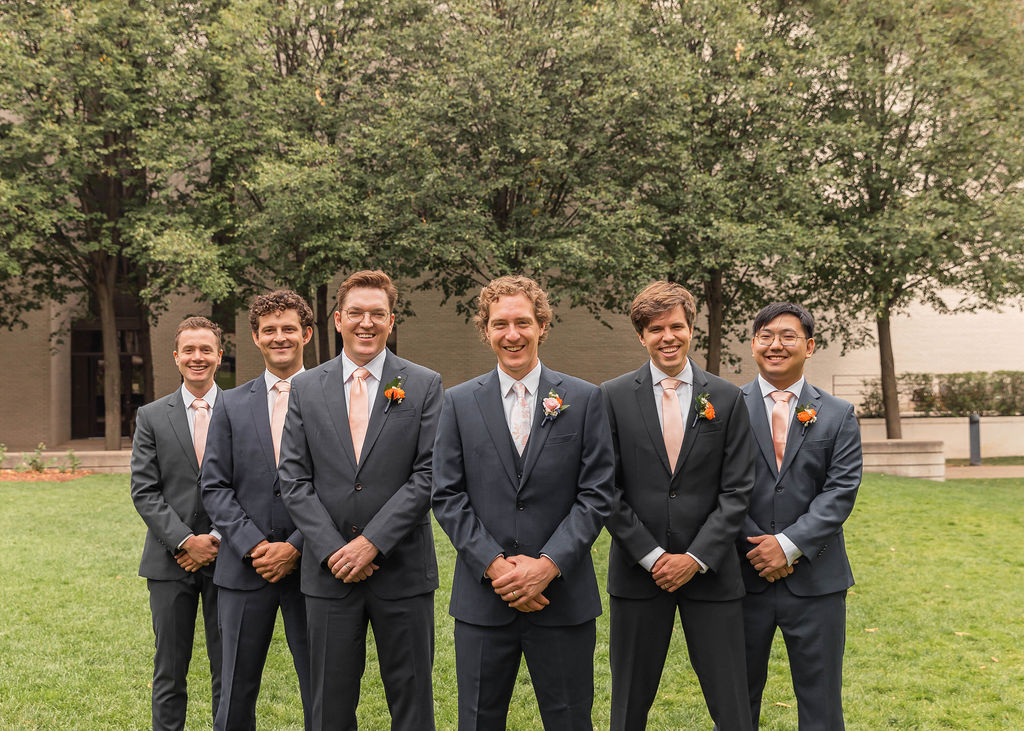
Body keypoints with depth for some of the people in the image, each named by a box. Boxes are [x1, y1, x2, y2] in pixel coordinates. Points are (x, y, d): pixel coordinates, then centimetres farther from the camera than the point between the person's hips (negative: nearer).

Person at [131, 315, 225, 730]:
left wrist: (218, 539, -10)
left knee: (229, 672, 6)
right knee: (169, 672, 9)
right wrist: (186, 540, -11)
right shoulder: (151, 417, 5)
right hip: (171, 560, 1)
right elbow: (144, 491, -1)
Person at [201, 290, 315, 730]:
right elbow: (215, 487, 4)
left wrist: (296, 548, -12)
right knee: (236, 692, 10)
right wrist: (255, 546, -9)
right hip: (245, 567, 2)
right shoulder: (231, 405, 9)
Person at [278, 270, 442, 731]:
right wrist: (333, 551, -9)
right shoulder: (305, 389, 6)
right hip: (330, 572, 2)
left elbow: (427, 475, -6)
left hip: (402, 570, -1)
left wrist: (372, 543, -13)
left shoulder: (424, 386, 1)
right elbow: (293, 480, 2)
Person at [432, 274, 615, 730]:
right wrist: (494, 565, -10)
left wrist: (548, 565, -13)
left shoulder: (584, 399, 2)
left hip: (563, 596, -1)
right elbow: (448, 497, 1)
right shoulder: (460, 402, 4)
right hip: (482, 599, 1)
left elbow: (596, 495, -3)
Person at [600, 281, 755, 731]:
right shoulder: (613, 397, 1)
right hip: (637, 572, 0)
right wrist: (652, 556, -8)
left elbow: (736, 490, 0)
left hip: (709, 571, 1)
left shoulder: (726, 399, 4)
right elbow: (606, 490, -2)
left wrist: (696, 558, -9)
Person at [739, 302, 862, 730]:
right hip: (743, 578, 0)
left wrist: (789, 544, -15)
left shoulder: (838, 416, 5)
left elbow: (841, 491, -4)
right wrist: (756, 548, -12)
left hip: (815, 580, 1)